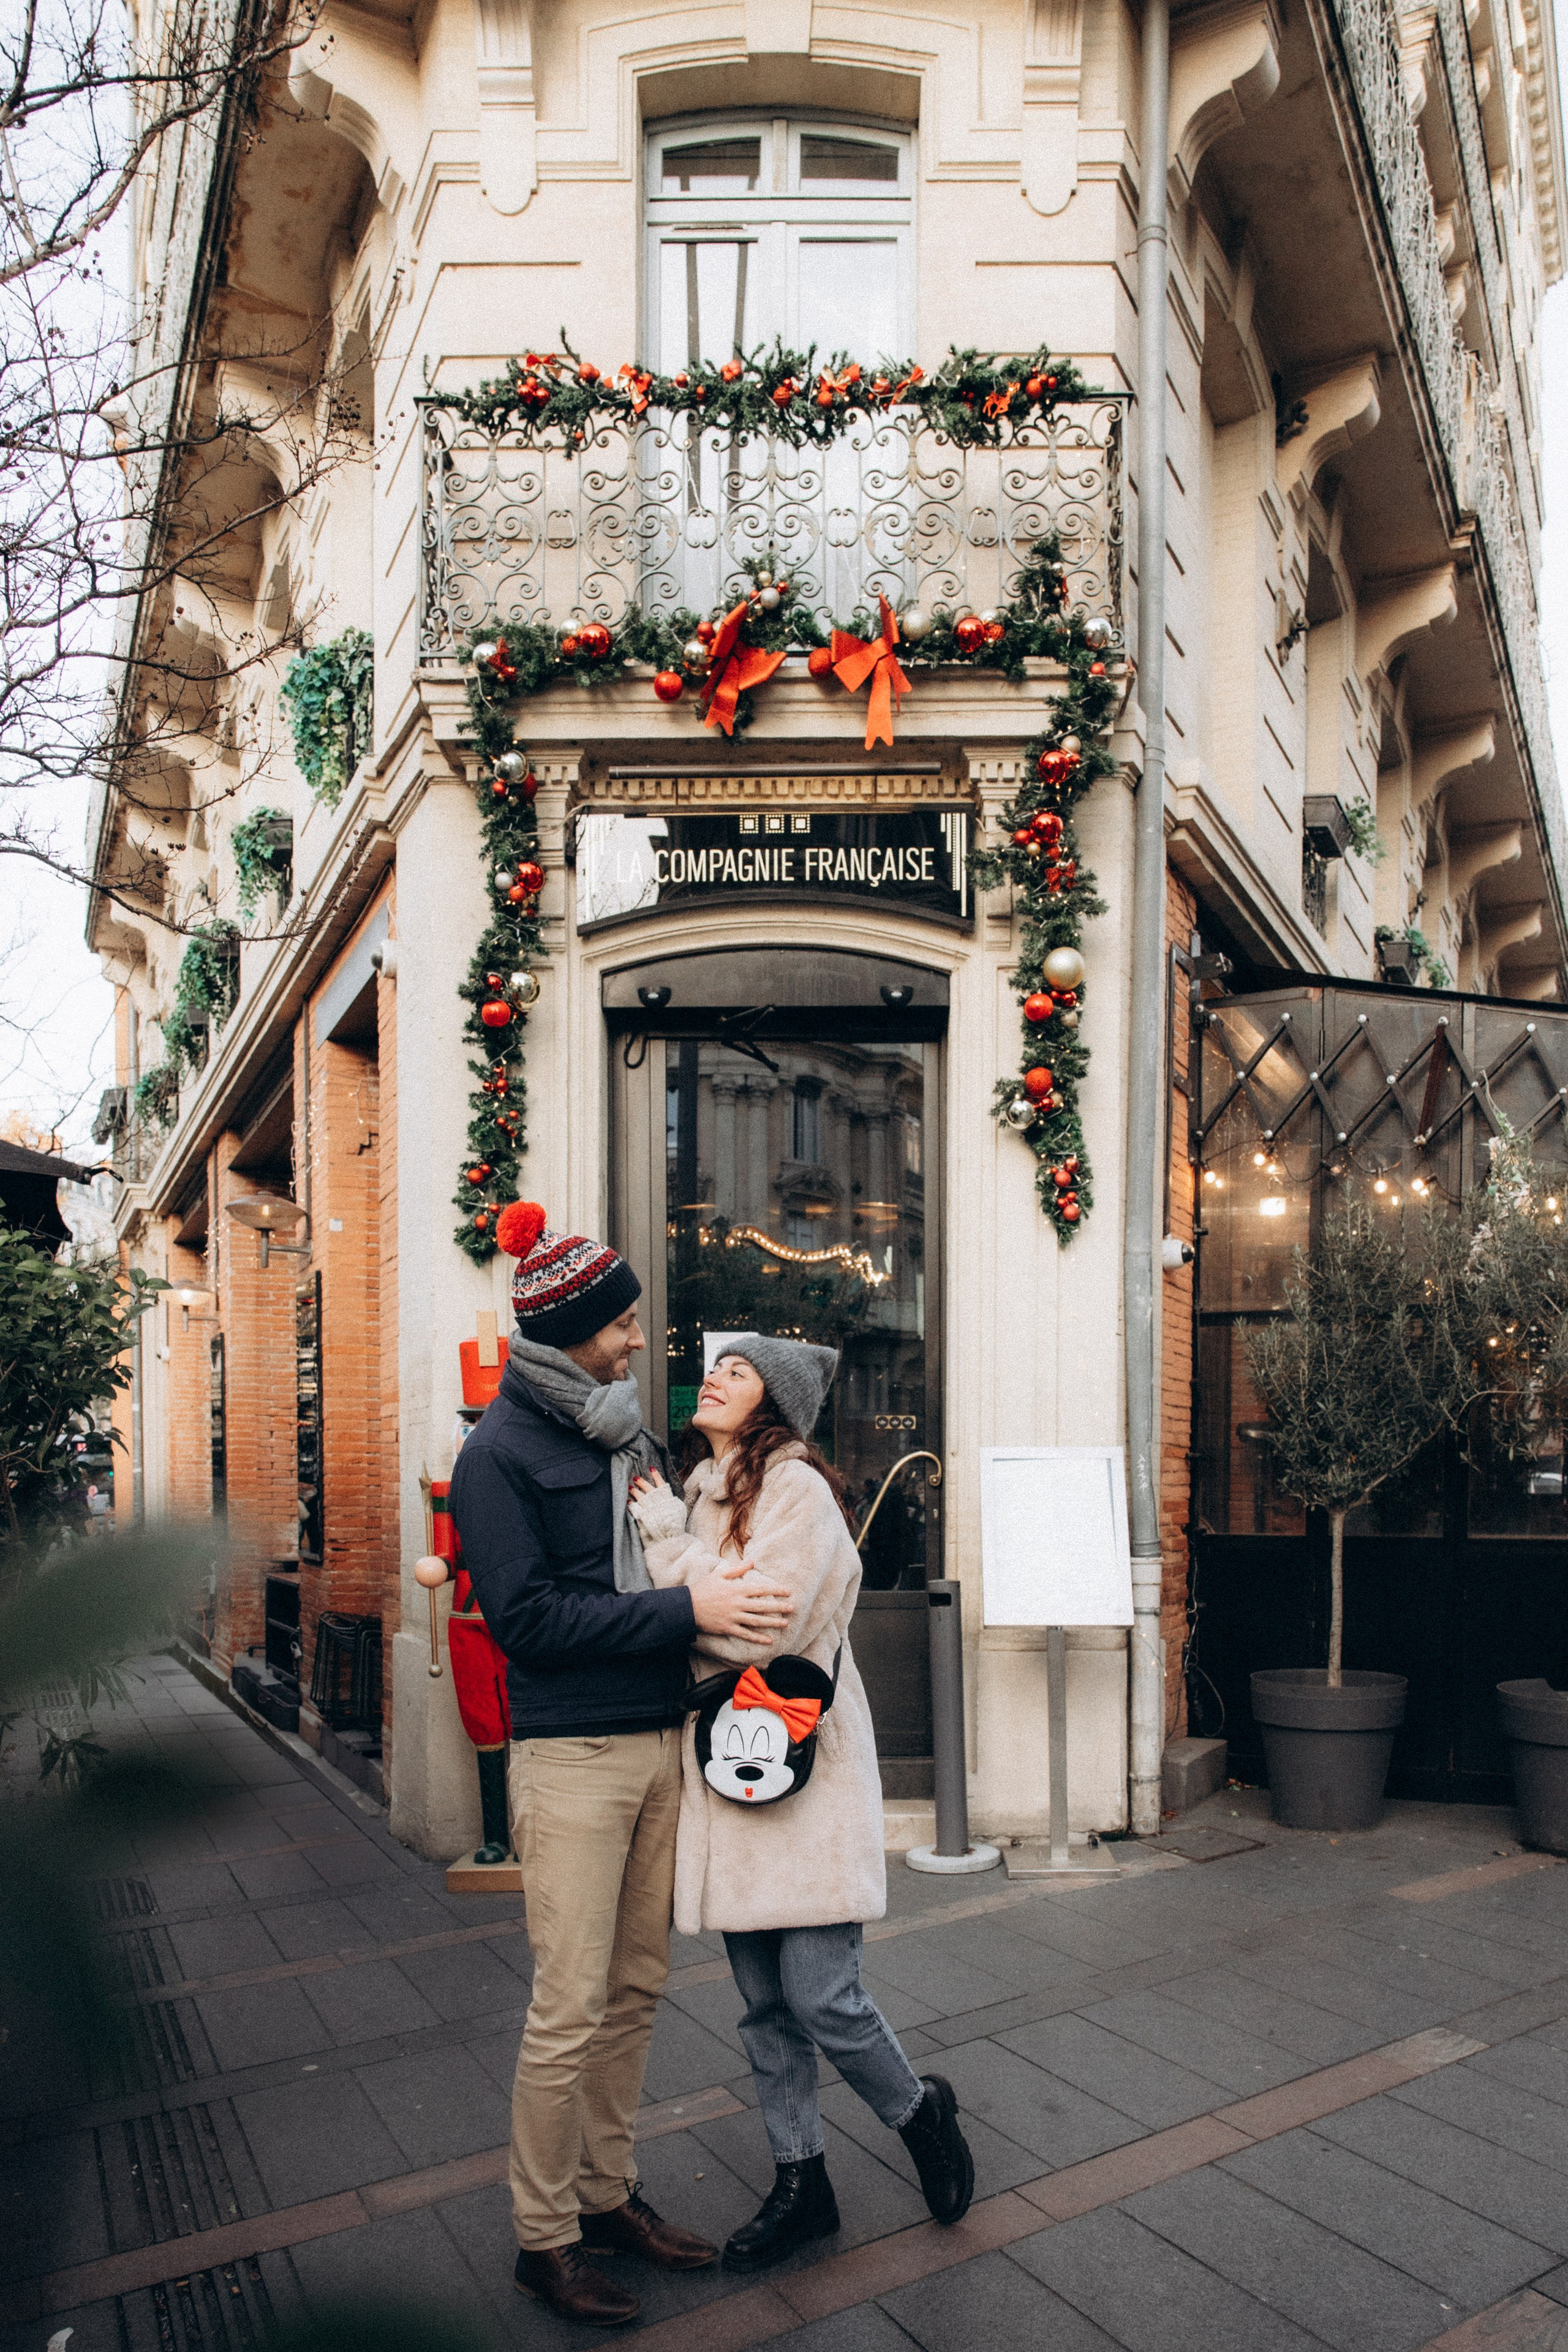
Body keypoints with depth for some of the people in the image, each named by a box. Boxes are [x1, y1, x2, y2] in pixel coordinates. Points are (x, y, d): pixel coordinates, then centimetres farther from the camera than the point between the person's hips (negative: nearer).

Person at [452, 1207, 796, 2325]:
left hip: (661, 1742, 7)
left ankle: (610, 2194, 33)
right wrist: (685, 1611, -21)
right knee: (571, 2010, 1)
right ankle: (545, 2236, 21)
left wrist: (727, 1601, 2)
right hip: (571, 1756, -7)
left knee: (636, 1990, 15)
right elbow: (530, 1618, -18)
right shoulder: (501, 1454, -11)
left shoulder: (627, 1428, 10)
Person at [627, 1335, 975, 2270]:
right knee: (765, 2004, 15)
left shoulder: (796, 1487, -14)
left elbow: (758, 1628, -23)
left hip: (804, 1773, -7)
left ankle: (920, 2109, 27)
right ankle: (802, 2183, 32)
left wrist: (670, 1543, -15)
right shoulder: (705, 1490, 11)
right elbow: (699, 1619, 9)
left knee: (820, 1996, -2)